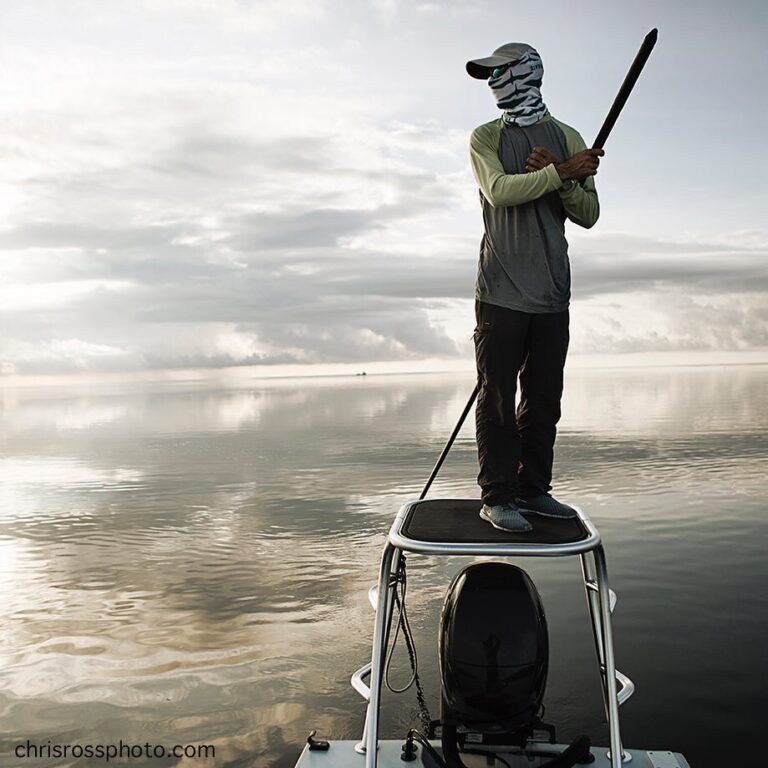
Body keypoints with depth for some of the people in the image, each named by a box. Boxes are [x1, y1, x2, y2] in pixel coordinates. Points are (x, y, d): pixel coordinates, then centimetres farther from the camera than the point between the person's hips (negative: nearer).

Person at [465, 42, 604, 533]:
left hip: (552, 291, 3)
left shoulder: (569, 139, 15)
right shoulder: (486, 137, 10)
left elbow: (588, 215, 9)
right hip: (501, 289, -3)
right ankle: (497, 496, 1)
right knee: (497, 395, -4)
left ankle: (533, 489, 16)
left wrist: (562, 180, -8)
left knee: (544, 396, 6)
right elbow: (499, 189, -10)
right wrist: (561, 173, -12)